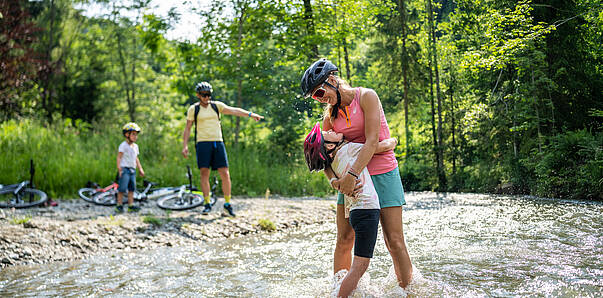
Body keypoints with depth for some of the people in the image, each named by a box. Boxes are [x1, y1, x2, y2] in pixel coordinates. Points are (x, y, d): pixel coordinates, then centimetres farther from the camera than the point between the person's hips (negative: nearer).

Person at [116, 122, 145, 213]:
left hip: (132, 169, 7)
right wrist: (119, 169, -18)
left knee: (131, 188, 5)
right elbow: (119, 157, -10)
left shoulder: (135, 146, 15)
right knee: (122, 188, -9)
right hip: (124, 169, -7)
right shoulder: (123, 145, -7)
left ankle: (131, 206, 7)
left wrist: (140, 169, 18)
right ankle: (119, 205, 0)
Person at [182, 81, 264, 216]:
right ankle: (207, 204, 6)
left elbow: (234, 110, -1)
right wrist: (185, 145, 0)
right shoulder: (193, 109, 6)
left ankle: (227, 204, 6)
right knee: (204, 173, -4)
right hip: (202, 144, -1)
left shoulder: (217, 105, 9)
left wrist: (250, 114, -14)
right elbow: (187, 128, 9)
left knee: (225, 175, -4)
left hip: (217, 143, 1)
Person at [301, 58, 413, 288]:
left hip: (382, 173, -5)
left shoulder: (366, 97, -10)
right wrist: (334, 181, -15)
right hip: (351, 177, 5)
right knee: (344, 240, 1)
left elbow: (372, 141, -19)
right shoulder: (330, 115, 7)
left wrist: (352, 173, -28)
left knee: (394, 241, -5)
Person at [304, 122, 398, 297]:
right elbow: (385, 146, 2)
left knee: (359, 265, 14)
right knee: (359, 266, -9)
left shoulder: (333, 163, 17)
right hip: (367, 209, -9)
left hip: (354, 211, 9)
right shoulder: (349, 148, -3)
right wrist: (392, 141, 22)